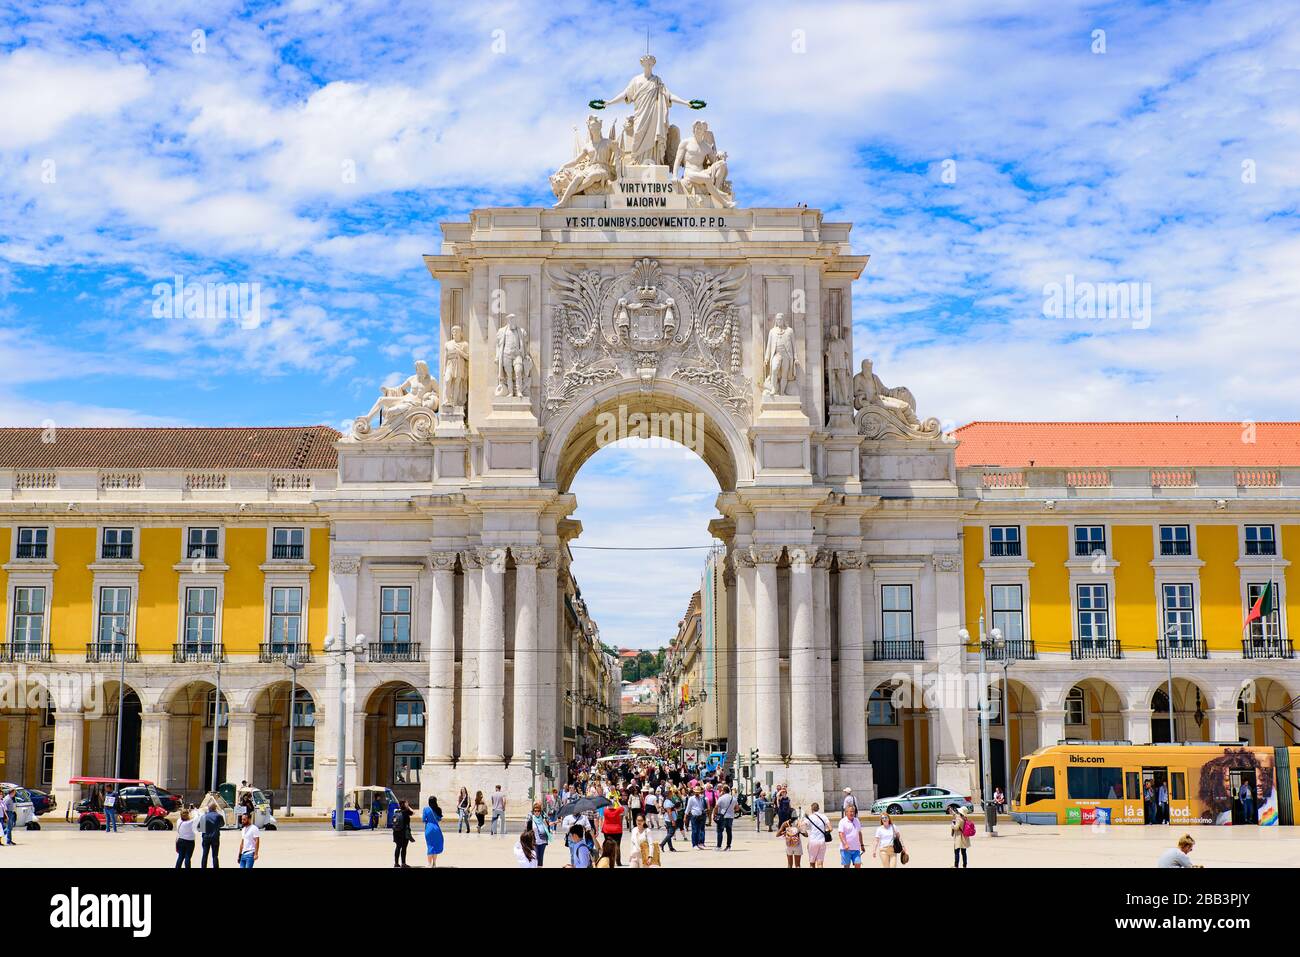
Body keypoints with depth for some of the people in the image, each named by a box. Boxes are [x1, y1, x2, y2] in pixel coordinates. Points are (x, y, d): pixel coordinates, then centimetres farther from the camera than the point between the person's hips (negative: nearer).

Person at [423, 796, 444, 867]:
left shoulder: (426, 809, -7)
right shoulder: (438, 809, -1)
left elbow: (424, 820, -4)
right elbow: (440, 820, 6)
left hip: (428, 828, -2)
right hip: (436, 828, 2)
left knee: (430, 846, 6)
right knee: (436, 845, 15)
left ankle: (430, 864, 7)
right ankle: (434, 863, 19)